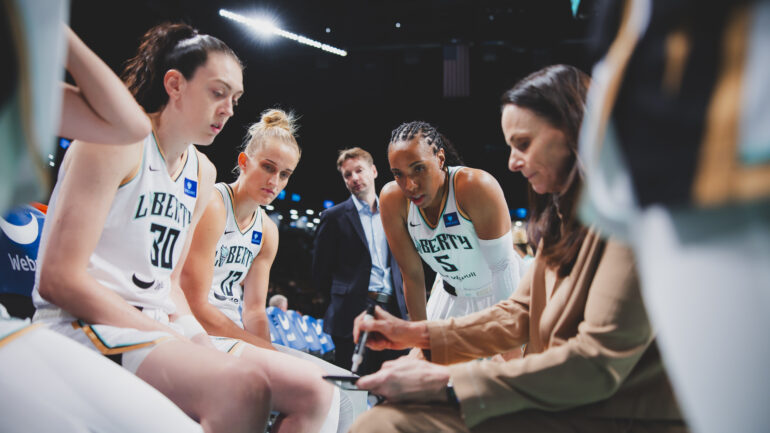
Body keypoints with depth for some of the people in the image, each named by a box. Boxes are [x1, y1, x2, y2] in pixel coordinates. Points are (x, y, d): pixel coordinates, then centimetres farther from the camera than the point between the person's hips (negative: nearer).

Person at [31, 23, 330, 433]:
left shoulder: (203, 173, 15)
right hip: (83, 325, -8)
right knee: (243, 387, -34)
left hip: (159, 326, 8)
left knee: (312, 396, -10)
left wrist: (199, 338, -2)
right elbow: (58, 278, -16)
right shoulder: (120, 139, -9)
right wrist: (174, 339, -18)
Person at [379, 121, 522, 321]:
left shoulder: (476, 187, -30)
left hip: (499, 296, -3)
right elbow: (412, 275, -9)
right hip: (450, 297, 4)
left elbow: (503, 268, -25)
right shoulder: (393, 199, -17)